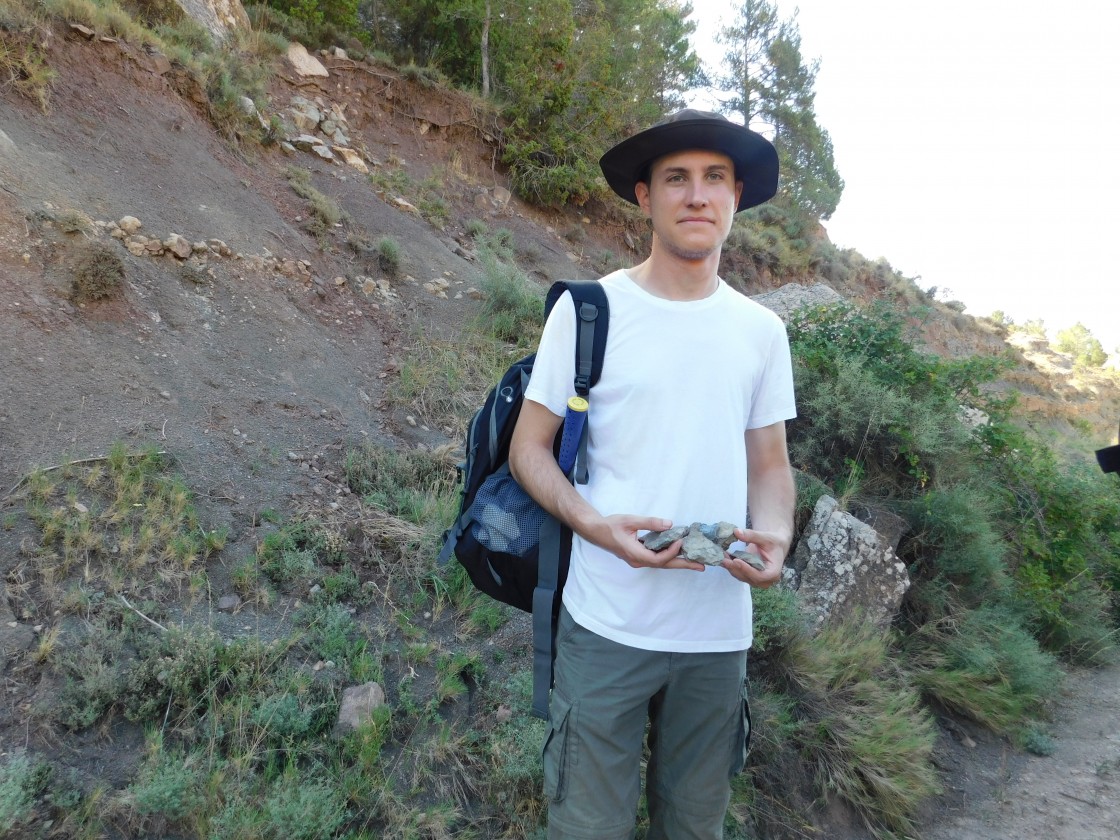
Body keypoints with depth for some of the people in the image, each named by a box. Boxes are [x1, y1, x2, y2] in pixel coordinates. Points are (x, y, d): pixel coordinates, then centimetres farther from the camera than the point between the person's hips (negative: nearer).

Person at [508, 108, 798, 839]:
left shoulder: (762, 331, 5)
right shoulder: (589, 311, -6)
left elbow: (770, 464, 11)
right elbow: (529, 449, -3)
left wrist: (775, 535, -10)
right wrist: (595, 524, -20)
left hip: (721, 632, 4)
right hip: (608, 626, -3)